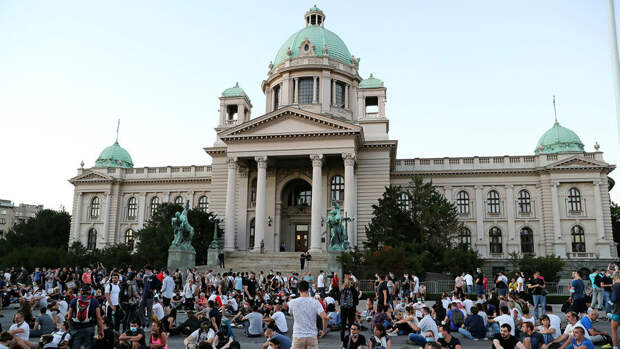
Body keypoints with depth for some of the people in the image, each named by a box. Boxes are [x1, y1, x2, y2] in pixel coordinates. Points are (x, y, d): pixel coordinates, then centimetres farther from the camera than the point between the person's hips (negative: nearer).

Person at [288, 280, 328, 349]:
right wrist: (324, 331, -1)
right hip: (312, 336, 0)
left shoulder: (292, 302, -5)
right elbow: (325, 317, -15)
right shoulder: (315, 302, -6)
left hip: (298, 336, 0)